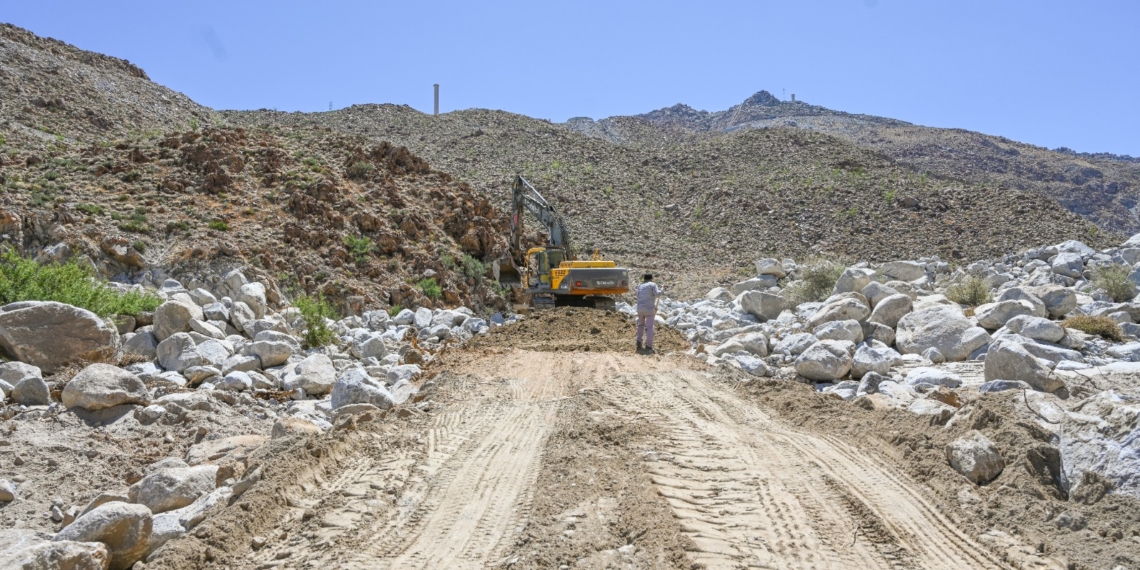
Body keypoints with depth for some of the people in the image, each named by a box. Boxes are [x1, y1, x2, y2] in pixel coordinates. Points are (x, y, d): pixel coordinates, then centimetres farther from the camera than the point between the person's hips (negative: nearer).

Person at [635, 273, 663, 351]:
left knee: (641, 324, 24)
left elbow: (638, 296, 16)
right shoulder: (653, 285, 0)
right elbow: (657, 294, -12)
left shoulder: (640, 286, 14)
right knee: (649, 327, 0)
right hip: (649, 309, -4)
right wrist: (662, 290, 5)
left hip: (640, 308, 4)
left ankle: (639, 340, 13)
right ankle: (648, 345, -2)